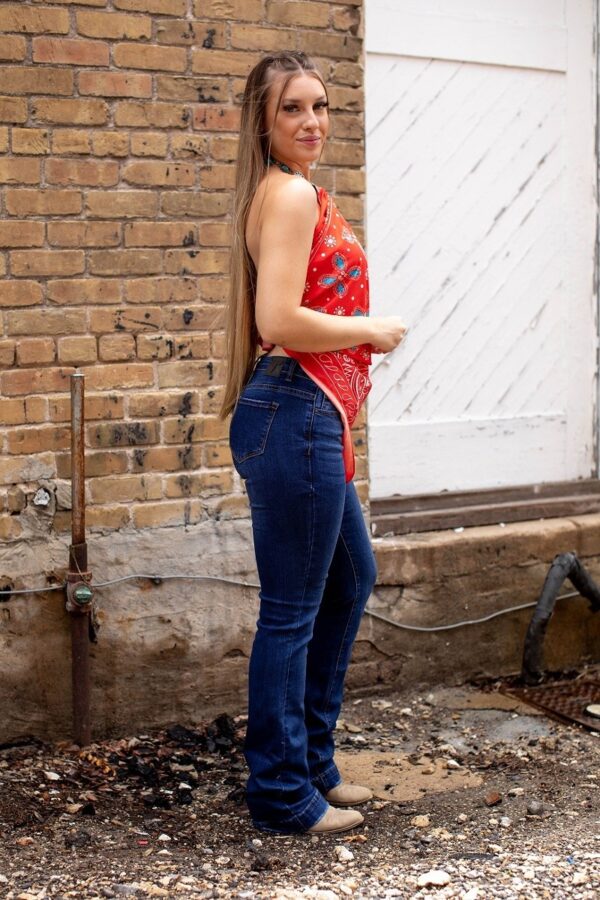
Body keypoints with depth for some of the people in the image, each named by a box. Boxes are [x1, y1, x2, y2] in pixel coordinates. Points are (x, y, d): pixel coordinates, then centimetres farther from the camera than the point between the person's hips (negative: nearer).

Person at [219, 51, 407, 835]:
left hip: (311, 419, 11)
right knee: (292, 612, 0)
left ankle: (310, 761, 34)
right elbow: (278, 321, -23)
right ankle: (283, 795, 14)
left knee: (351, 580, 22)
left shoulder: (293, 193, 17)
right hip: (295, 414, -11)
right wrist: (374, 331, -11)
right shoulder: (291, 194, -13)